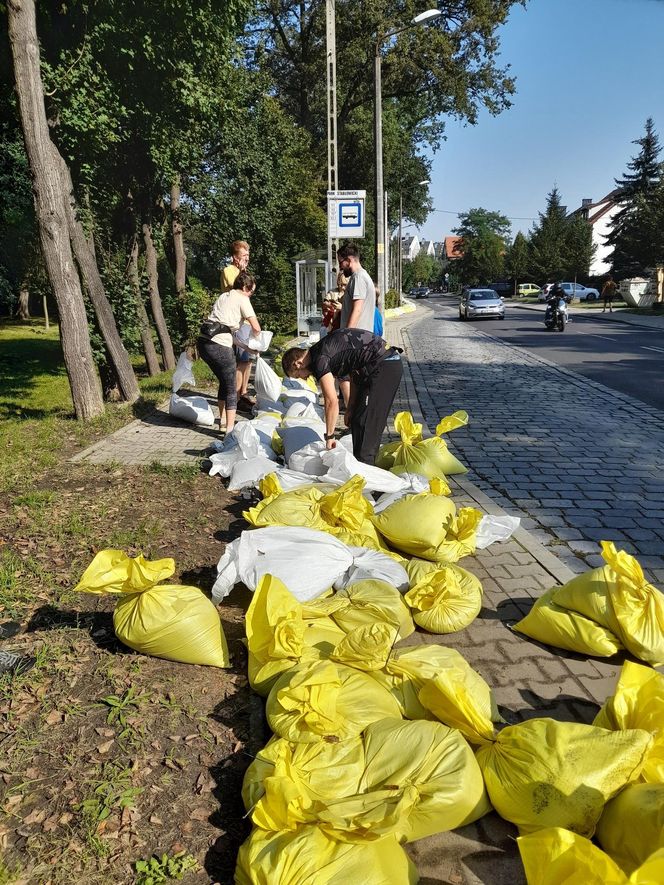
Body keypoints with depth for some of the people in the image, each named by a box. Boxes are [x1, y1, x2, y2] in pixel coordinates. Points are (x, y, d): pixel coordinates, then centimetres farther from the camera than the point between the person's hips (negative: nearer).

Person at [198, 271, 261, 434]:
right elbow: (256, 328, -7)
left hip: (203, 342, 8)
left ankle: (222, 420, 34)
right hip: (219, 346, -8)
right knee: (231, 388, 4)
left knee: (224, 382, 25)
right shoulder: (242, 299, 1)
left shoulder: (223, 296, 24)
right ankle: (230, 430, 1)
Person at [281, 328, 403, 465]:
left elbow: (332, 401, -15)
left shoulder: (319, 360, -13)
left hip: (384, 366, -10)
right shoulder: (324, 349, 16)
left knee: (364, 422, -8)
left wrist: (329, 436, -6)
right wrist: (350, 408, 17)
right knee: (357, 420, 14)